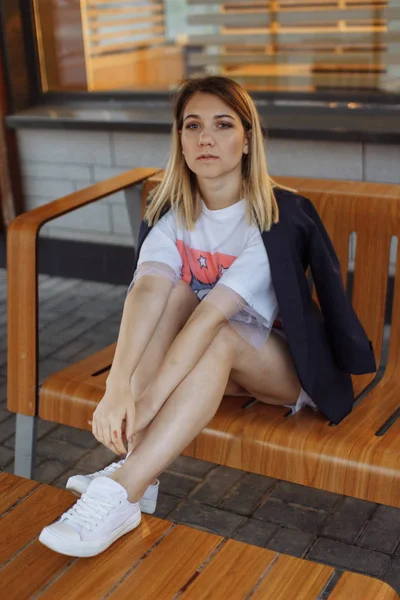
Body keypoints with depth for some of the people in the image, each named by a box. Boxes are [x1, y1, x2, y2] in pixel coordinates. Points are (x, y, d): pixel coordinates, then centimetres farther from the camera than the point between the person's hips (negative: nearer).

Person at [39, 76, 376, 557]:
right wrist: (118, 386, -44)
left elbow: (214, 315, -34)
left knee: (217, 338, -34)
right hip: (213, 362, 4)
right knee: (179, 294, -26)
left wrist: (148, 402, -40)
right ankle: (137, 468, -31)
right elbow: (146, 292, -29)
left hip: (288, 365, -4)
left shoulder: (280, 218, -23)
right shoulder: (172, 212, -9)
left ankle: (121, 492, -37)